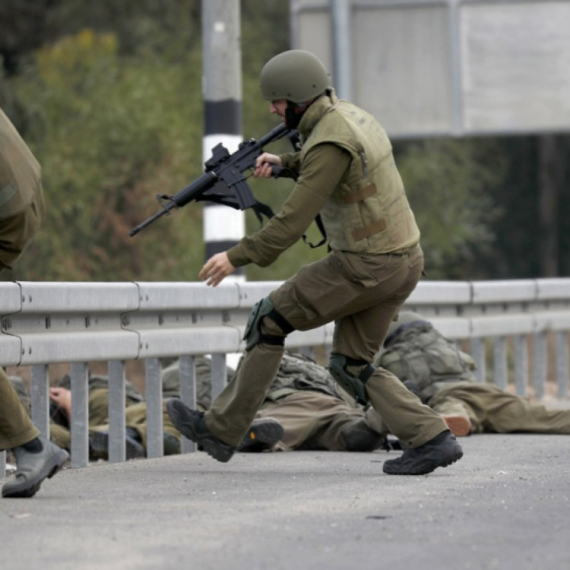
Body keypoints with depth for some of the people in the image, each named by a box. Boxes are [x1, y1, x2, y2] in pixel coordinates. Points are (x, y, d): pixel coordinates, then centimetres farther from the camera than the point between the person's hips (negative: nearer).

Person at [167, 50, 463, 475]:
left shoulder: (330, 142, -19)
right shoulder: (350, 116, 11)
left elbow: (294, 221, -22)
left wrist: (237, 257, -13)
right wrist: (283, 162, 16)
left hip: (365, 267, -9)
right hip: (403, 262, 9)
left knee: (269, 321, 3)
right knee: (350, 366, 14)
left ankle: (221, 430, 9)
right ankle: (432, 439, 3)